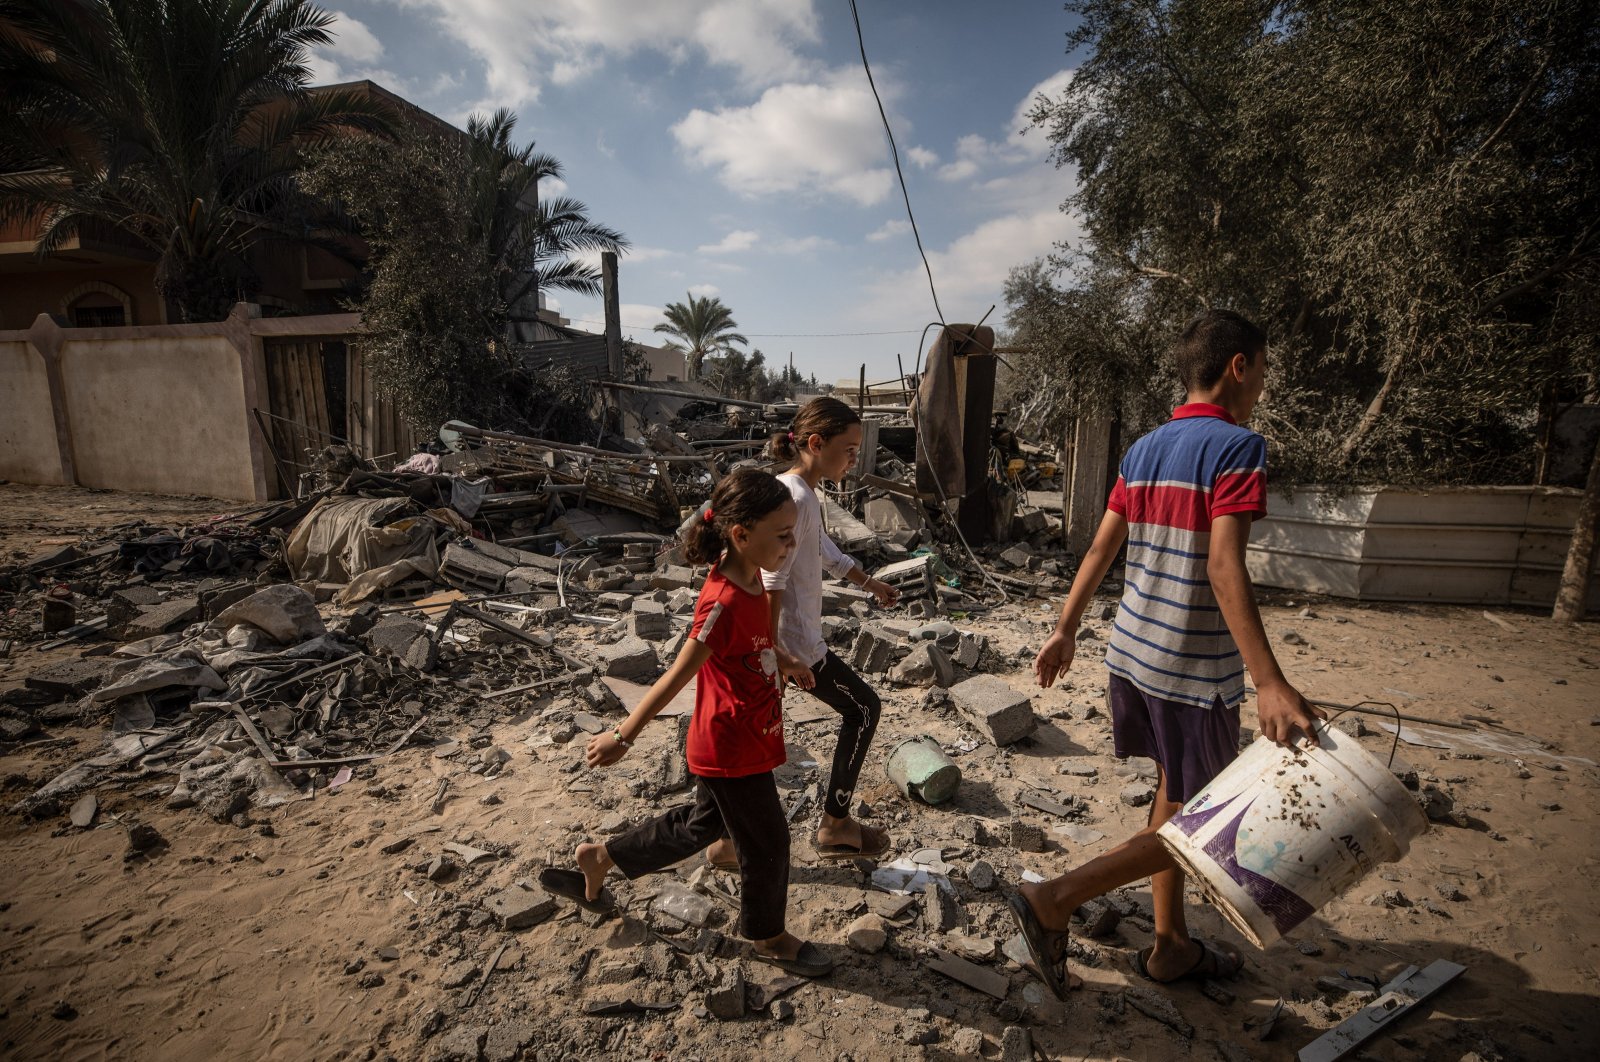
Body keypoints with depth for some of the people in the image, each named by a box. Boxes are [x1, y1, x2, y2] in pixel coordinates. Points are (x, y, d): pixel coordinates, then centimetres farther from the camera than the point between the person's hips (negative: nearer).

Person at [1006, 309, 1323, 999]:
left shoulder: (1143, 450, 9)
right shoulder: (1238, 446, -13)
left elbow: (1101, 549, 11)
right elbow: (1223, 567, -24)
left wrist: (1065, 630, 16)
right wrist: (1269, 683, -27)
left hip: (1132, 653, 8)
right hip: (1194, 668, -8)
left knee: (1172, 796, 21)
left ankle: (1171, 945, 35)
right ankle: (1052, 902, 2)